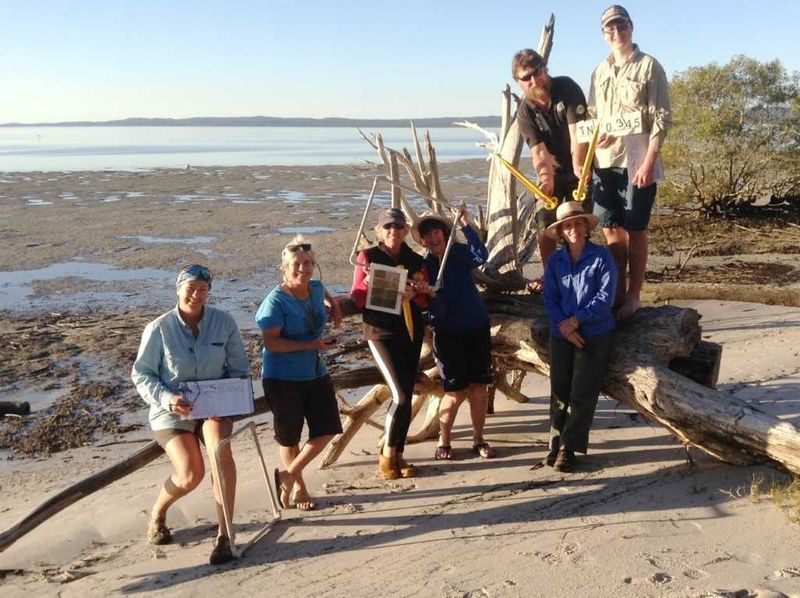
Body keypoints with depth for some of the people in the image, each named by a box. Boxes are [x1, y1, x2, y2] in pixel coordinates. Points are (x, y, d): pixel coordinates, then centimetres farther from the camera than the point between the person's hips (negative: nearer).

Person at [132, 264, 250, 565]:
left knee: (221, 448, -31)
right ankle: (157, 514, 17)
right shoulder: (159, 328, -9)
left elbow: (240, 368, 5)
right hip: (171, 411, -1)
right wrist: (167, 398, -19)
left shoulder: (224, 322, -4)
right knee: (190, 475, -19)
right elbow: (141, 374, -2)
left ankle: (224, 535, -22)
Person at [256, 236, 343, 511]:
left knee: (327, 430, 5)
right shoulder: (276, 301, -18)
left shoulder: (316, 288, 2)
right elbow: (270, 342, -24)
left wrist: (334, 306, 9)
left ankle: (288, 476, 21)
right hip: (283, 378, -6)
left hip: (316, 374, 6)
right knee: (290, 437, 8)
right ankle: (298, 488, 29)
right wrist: (311, 345, -25)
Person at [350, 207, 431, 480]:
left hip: (411, 332, 5)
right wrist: (369, 281, -21)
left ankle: (399, 455, 17)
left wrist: (414, 294, -13)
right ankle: (387, 455, 3)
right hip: (381, 332, -5)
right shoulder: (368, 257, -2)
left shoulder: (415, 260, 8)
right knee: (401, 395, -14)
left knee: (407, 396, 6)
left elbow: (424, 301, 8)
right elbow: (356, 299, -4)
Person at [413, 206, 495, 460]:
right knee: (456, 392, -3)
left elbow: (481, 256, -25)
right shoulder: (424, 267, -3)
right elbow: (437, 310, -9)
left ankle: (478, 439, 19)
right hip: (447, 332, -2)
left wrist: (466, 225, -27)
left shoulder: (460, 252, -1)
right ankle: (443, 442, 15)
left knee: (478, 386, 5)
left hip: (477, 327, 2)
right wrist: (431, 295, -30)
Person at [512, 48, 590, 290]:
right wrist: (546, 177, -41)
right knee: (544, 223, -4)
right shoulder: (525, 111, -11)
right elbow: (539, 151, -21)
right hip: (551, 171, 3)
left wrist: (578, 167, -42)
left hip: (579, 167, -2)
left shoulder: (567, 88, -18)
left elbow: (577, 133, -28)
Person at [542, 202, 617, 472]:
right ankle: (556, 442, 19)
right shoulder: (555, 260, 5)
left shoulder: (601, 256, -6)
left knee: (582, 394, 0)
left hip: (594, 335, -3)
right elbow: (549, 298, 0)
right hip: (561, 335, 3)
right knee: (559, 391, 7)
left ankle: (568, 447, 9)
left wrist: (575, 320, -15)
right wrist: (563, 326, -14)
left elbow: (605, 297, -12)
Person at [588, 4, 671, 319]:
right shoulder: (600, 71, 14)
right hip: (604, 161, 5)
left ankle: (633, 296, 8)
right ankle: (618, 292, 20)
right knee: (611, 229, 9)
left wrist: (648, 162, -15)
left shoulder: (649, 66, -3)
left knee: (635, 230, 0)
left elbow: (661, 119, -8)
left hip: (636, 161, -5)